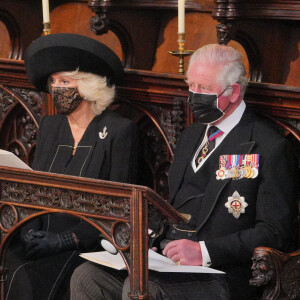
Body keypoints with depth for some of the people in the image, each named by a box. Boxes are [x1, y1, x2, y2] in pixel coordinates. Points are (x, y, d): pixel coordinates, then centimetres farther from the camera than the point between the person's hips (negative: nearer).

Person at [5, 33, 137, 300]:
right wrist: (31, 232, -5)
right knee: (15, 268, -27)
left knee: (28, 277, -30)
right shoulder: (50, 126, 16)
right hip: (42, 239, 5)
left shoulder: (119, 130, -2)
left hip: (88, 245, -5)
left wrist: (67, 239, -14)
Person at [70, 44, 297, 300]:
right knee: (86, 276, -12)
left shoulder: (269, 147, -6)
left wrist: (204, 251, -21)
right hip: (168, 258, 8)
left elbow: (275, 232, -13)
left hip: (220, 276, -8)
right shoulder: (191, 136, 20)